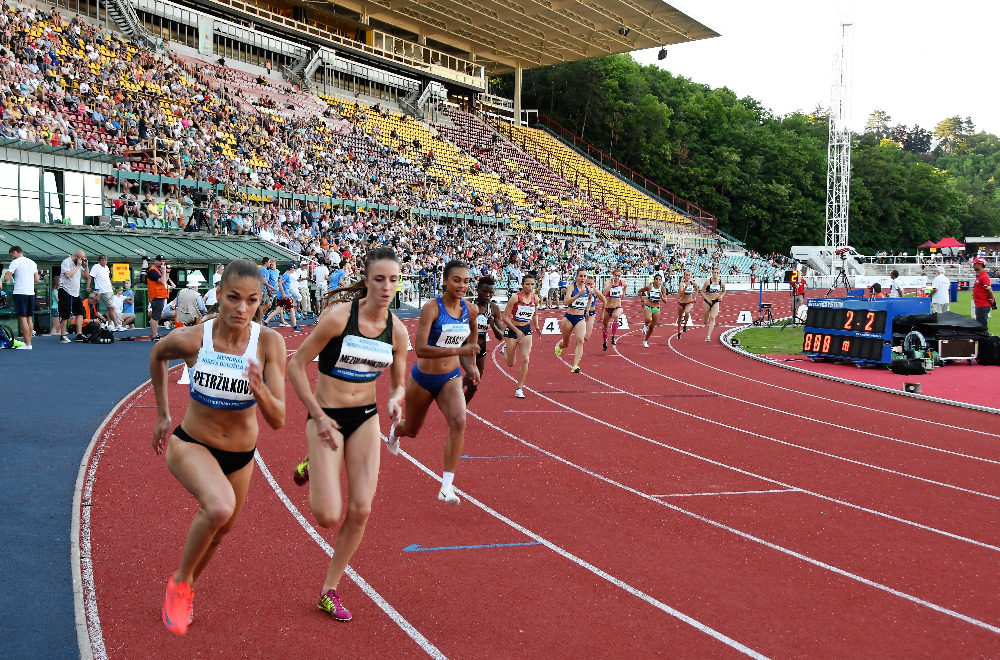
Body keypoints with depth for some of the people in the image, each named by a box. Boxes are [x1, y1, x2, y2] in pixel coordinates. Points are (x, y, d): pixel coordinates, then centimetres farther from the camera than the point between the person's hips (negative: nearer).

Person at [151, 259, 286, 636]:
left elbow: (278, 421, -22)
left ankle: (187, 590, 52)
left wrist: (260, 391, -43)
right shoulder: (191, 339, -23)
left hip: (240, 455, 3)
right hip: (191, 445, -3)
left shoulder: (269, 343, -23)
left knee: (222, 528, 21)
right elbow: (157, 356, 3)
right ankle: (180, 580, -2)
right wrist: (163, 415, 9)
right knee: (219, 507, -31)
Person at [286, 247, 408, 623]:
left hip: (366, 419, 4)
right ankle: (313, 466, 26)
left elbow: (398, 383, 10)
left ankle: (330, 591, 19)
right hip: (327, 417, -4)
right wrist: (318, 416, -13)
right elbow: (296, 365, -12)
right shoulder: (340, 315, -18)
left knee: (360, 511, -1)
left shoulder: (397, 330, -3)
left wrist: (395, 400, -14)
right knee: (328, 516, -8)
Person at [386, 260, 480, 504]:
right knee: (412, 430, 18)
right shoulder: (432, 307, -21)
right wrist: (458, 350, -37)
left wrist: (471, 367, 8)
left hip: (451, 378, 3)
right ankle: (395, 430, 59)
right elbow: (420, 349, -29)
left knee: (459, 422, -23)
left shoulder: (470, 309, -5)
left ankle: (447, 486, -17)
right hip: (423, 378, -3)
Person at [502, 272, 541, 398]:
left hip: (526, 330, 3)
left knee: (525, 360, -10)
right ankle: (506, 350, 45)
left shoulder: (535, 299, -2)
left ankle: (519, 388, 2)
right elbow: (505, 317, -13)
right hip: (512, 329, -3)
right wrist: (517, 331, -18)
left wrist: (536, 327, -1)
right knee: (510, 364, 8)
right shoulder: (515, 298, -17)